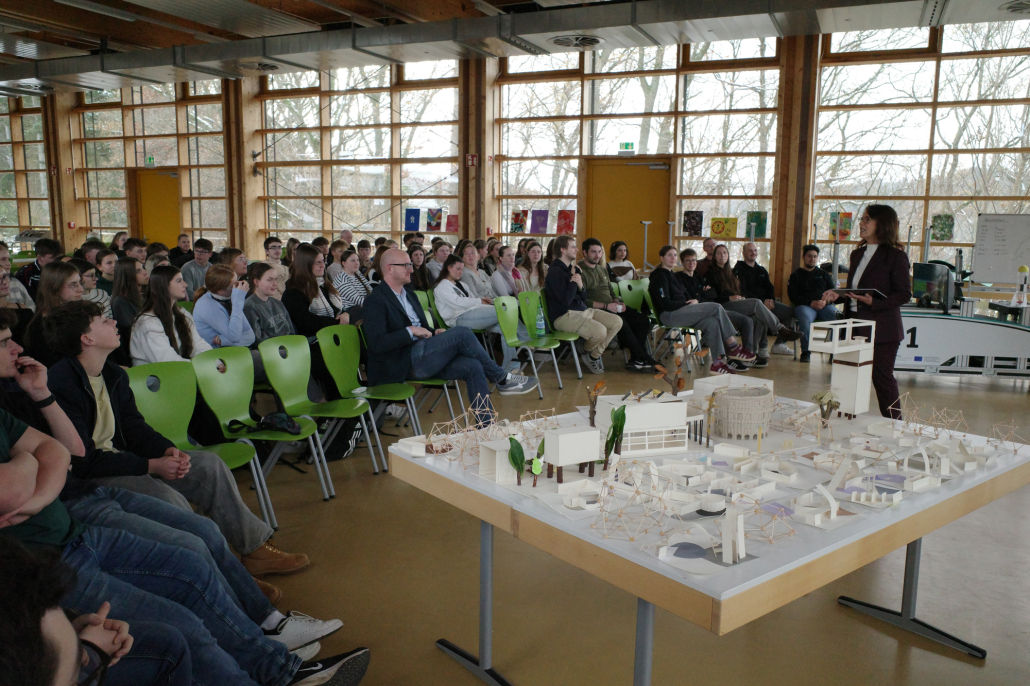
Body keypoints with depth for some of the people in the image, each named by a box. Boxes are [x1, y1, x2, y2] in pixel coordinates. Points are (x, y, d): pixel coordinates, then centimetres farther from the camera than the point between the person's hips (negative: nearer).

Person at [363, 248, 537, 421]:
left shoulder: (409, 295, 22)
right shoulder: (375, 301, -7)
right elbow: (377, 343, -18)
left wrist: (435, 333, 4)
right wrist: (411, 331, -17)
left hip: (422, 358, 8)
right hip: (404, 364, -8)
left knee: (472, 366, -17)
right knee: (462, 333, -20)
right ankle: (502, 378, -5)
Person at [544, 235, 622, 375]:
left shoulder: (573, 268, 16)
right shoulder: (555, 271, -13)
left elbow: (583, 297, 16)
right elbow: (566, 300, -22)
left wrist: (580, 286, -6)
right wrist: (573, 281, -9)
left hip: (583, 310, 10)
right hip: (564, 316, -10)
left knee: (617, 322, -1)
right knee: (600, 331, -30)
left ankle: (594, 354, 7)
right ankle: (588, 352, 6)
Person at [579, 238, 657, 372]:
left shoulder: (602, 269, 23)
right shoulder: (581, 271, -5)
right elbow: (582, 300, -14)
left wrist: (617, 302, 6)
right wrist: (605, 306, -19)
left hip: (611, 308, 8)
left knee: (643, 320, -12)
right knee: (620, 321, -35)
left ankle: (636, 360, -18)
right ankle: (644, 358, -21)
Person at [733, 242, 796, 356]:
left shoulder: (762, 270, 26)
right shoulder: (739, 270, 3)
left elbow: (770, 288, 19)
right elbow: (743, 292, -8)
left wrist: (771, 300, -5)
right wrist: (762, 302, -17)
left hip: (767, 302, 8)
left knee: (790, 311, -6)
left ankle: (778, 344, 0)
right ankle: (762, 346, -29)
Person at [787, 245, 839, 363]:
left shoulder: (824, 275, 26)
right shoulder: (796, 275, 18)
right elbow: (793, 295, 3)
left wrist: (825, 301, -9)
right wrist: (810, 303, -11)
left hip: (824, 305, 2)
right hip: (804, 306, -2)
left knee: (837, 315, -30)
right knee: (805, 318, -38)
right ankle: (805, 351, -30)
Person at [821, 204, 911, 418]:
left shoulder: (895, 256, -7)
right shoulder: (857, 254, 15)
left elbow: (904, 294, -11)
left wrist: (874, 302, -23)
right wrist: (837, 295, 3)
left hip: (882, 329, -7)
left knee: (882, 377, -1)